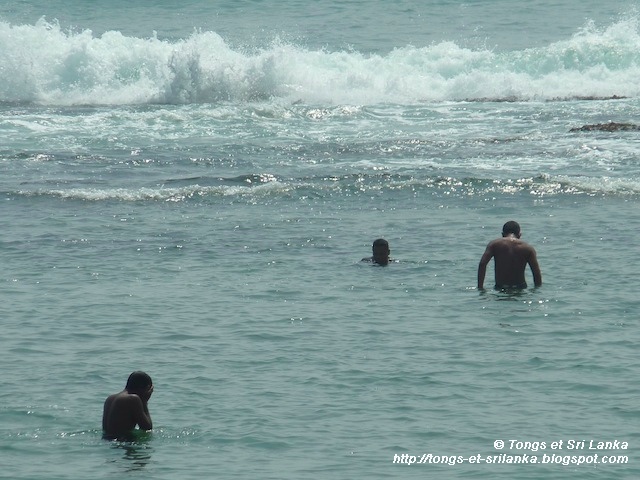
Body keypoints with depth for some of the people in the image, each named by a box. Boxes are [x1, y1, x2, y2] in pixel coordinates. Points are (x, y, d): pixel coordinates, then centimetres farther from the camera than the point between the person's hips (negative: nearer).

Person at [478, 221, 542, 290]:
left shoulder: (494, 244, 0)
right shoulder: (528, 248, 1)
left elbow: (482, 264, -10)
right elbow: (537, 273, -1)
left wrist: (480, 287, -8)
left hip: (500, 288, 0)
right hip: (520, 288, 0)